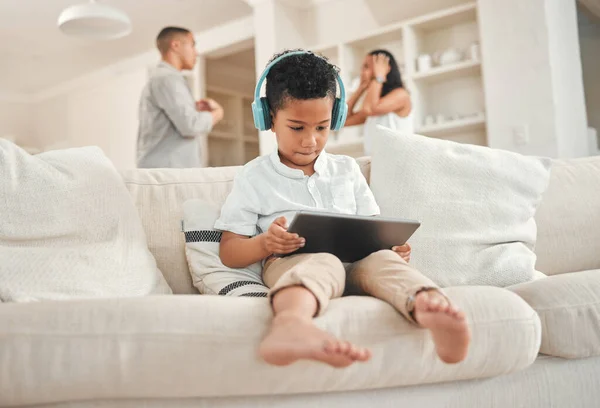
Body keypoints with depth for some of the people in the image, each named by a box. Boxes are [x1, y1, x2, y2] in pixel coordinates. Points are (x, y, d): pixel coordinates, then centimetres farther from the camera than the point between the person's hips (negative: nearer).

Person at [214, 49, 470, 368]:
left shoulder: (347, 170, 24)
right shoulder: (254, 178, 12)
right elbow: (228, 252, 8)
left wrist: (390, 245, -4)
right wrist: (265, 243, -15)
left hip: (354, 264, 4)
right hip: (289, 266, -3)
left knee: (382, 259, -31)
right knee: (323, 263, -38)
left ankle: (430, 308, -66)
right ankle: (290, 324, -74)